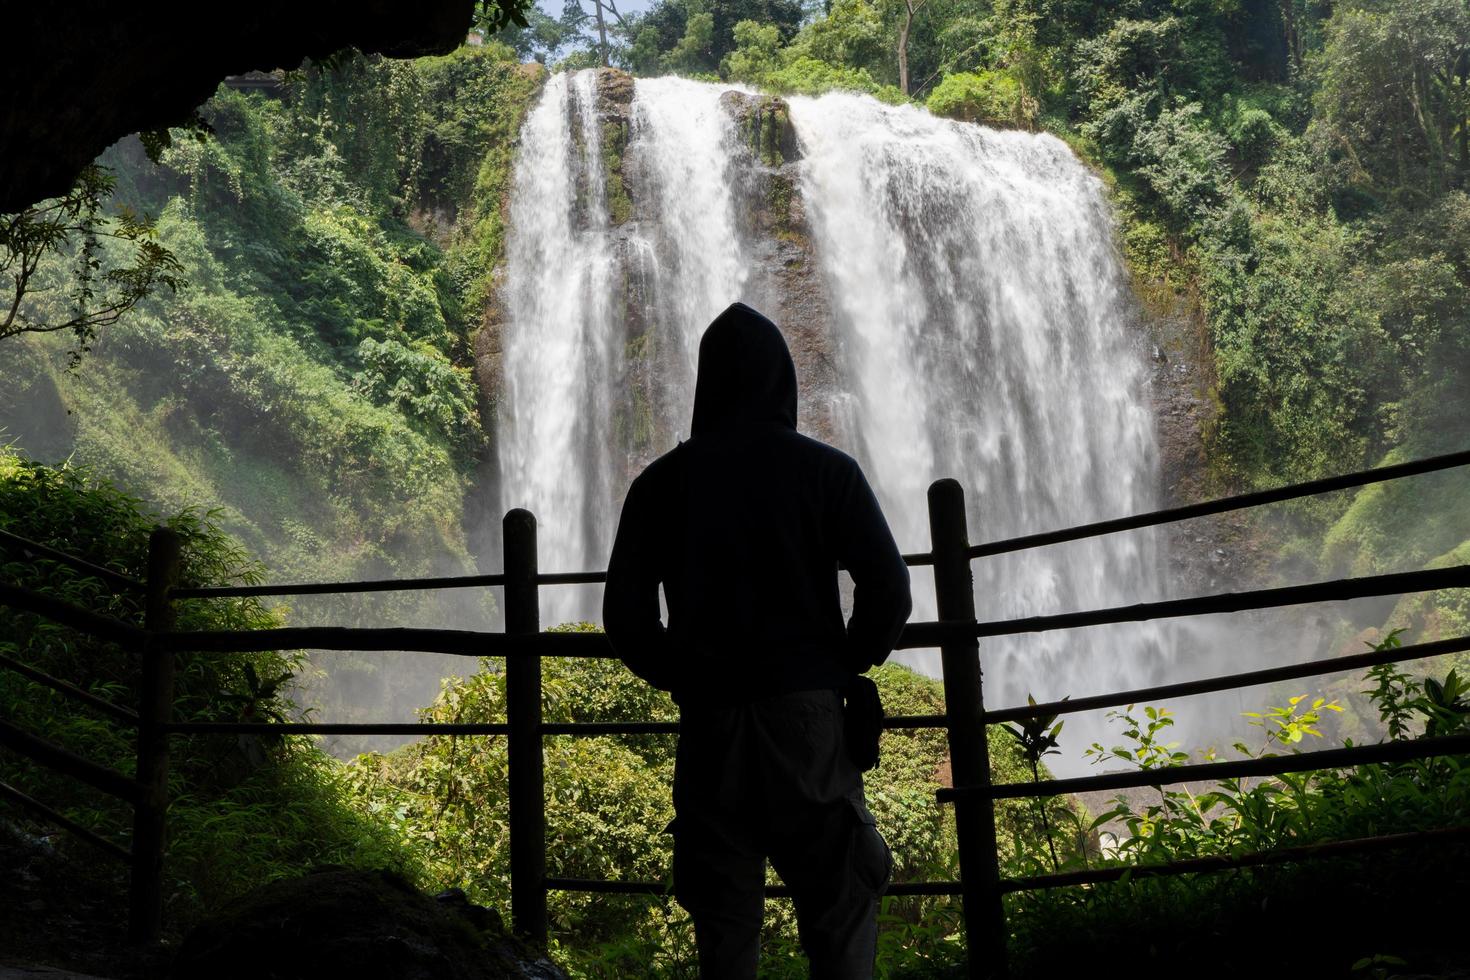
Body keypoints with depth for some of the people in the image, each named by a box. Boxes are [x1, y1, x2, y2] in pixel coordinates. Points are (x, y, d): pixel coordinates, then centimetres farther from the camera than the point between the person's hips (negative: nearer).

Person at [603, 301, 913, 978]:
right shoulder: (825, 471, -1)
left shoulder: (661, 482, 4)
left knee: (724, 922, 11)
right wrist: (841, 669, 8)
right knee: (841, 909, 7)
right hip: (808, 716, -2)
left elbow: (625, 618, 2)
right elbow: (889, 593, -7)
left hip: (710, 723, 2)